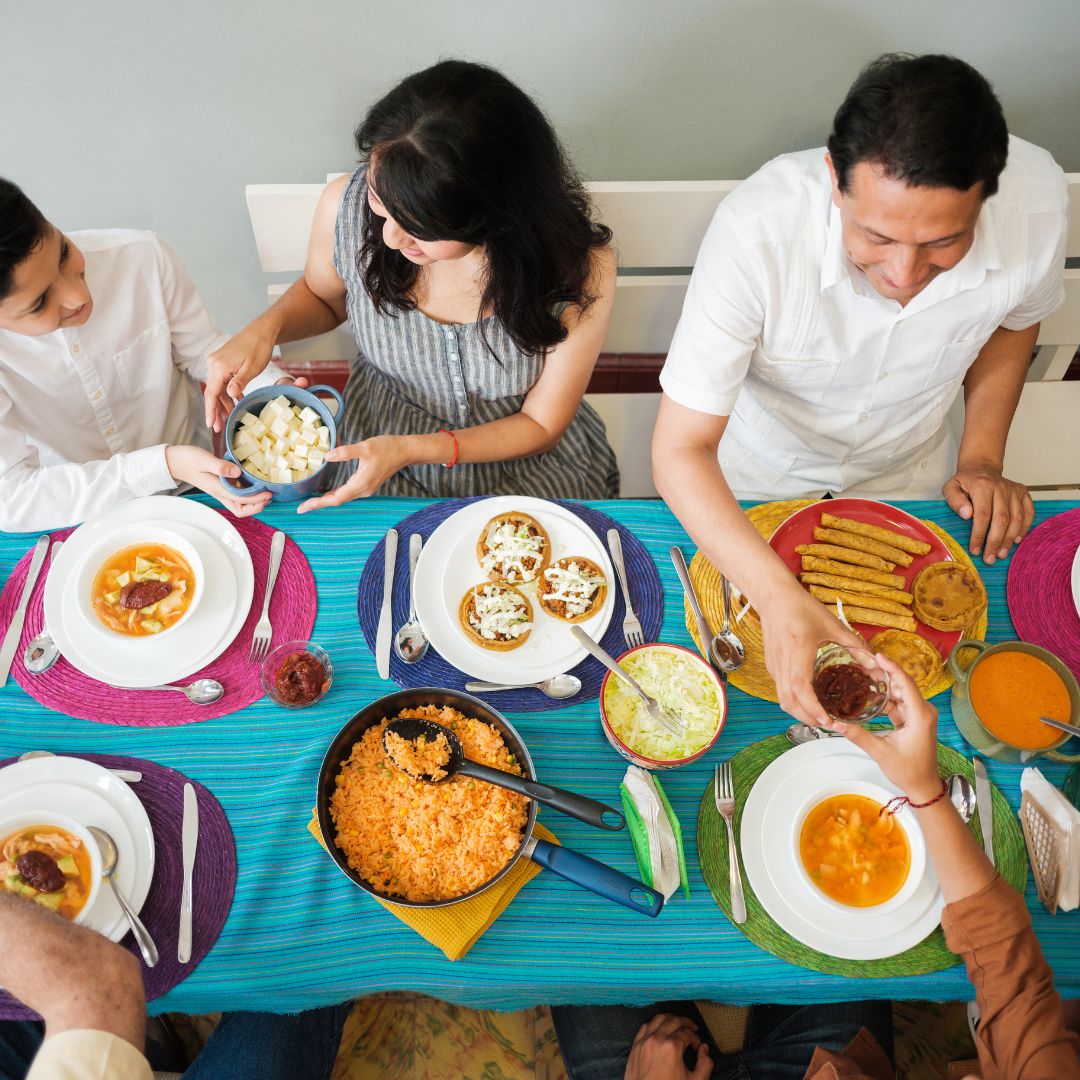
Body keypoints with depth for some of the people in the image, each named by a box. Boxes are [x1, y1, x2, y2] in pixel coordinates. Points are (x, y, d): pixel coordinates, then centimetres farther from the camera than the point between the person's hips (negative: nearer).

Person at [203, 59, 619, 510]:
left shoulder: (581, 269, -29)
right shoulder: (346, 204, -22)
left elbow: (541, 424, -16)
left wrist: (411, 450, -28)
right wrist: (266, 327, -19)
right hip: (377, 456, -3)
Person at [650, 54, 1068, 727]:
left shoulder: (1039, 198, -28)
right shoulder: (756, 230, -40)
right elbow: (680, 450, -37)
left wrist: (983, 458, -11)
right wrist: (778, 596, -49)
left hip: (908, 471, 3)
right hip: (756, 477, -2)